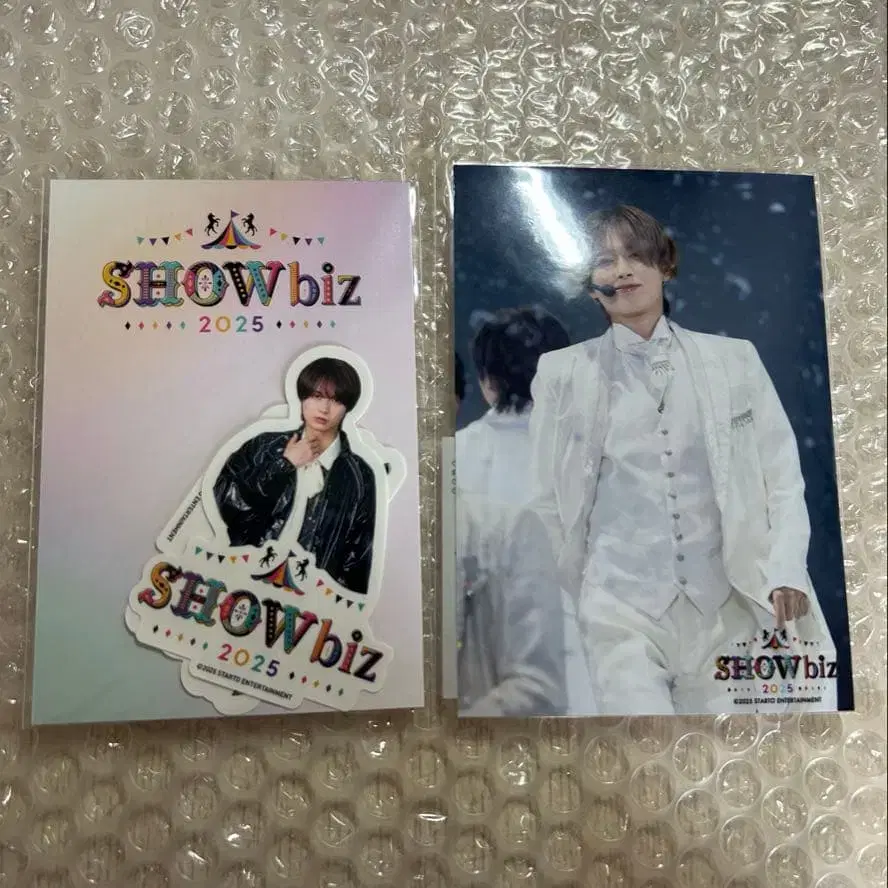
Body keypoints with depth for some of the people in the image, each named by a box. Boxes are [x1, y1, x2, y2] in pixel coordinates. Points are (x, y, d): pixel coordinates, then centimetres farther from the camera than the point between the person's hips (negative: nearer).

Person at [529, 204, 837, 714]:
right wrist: (567, 604, 6)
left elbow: (784, 477, 6)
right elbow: (548, 500, 4)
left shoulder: (734, 359, 4)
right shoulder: (563, 373, 0)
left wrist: (786, 573, -7)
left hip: (731, 603, 2)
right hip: (622, 609, -2)